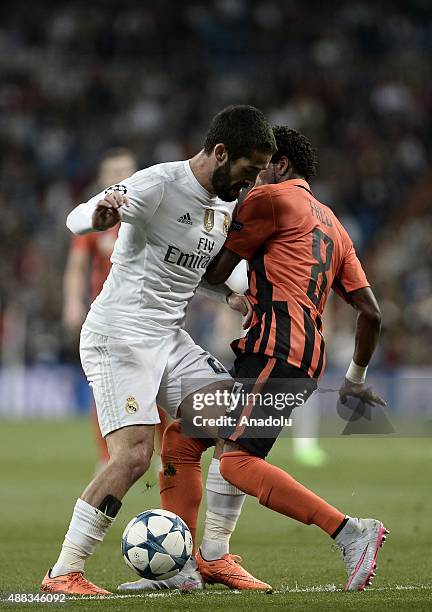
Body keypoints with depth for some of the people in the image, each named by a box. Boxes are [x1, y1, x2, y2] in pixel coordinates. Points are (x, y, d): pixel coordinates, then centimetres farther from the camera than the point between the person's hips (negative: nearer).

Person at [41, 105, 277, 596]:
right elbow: (75, 220, -22)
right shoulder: (160, 183, -15)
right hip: (118, 337, -8)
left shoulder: (227, 203, 11)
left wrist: (232, 293, 9)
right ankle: (63, 573, -12)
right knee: (133, 455, -20)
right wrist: (101, 214, -46)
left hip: (171, 339, 9)